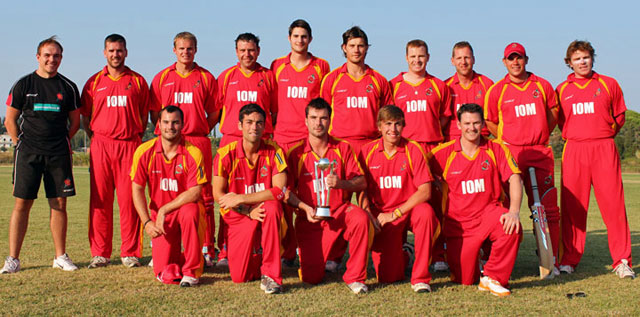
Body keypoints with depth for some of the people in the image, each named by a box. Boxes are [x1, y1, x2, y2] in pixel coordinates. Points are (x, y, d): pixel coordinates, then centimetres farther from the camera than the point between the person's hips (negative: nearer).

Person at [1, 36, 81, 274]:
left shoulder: (68, 87, 8)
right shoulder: (23, 85, 5)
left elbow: (75, 122, 15)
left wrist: (60, 142, 8)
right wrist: (19, 144, 3)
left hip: (59, 154, 1)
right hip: (28, 152, -1)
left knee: (59, 204, 3)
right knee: (22, 203, -3)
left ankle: (60, 256, 13)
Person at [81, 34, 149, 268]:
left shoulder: (137, 81, 9)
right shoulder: (94, 82, 11)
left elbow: (144, 115, 12)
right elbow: (85, 115, 15)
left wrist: (136, 138, 4)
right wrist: (95, 139, 5)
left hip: (129, 145, -1)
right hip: (101, 145, 1)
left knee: (129, 199, -3)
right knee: (100, 199, 1)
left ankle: (130, 252, 5)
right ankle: (100, 253, 8)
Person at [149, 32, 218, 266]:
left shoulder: (206, 78, 9)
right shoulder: (162, 78, 11)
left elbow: (214, 114, 11)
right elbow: (154, 114, 13)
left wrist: (199, 132, 0)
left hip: (199, 142, -1)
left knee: (203, 197, -2)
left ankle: (207, 249, 2)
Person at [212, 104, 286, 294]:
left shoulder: (273, 151, -7)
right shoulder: (226, 154, -7)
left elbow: (280, 191, -18)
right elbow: (218, 195, -8)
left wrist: (240, 198, -23)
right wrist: (249, 211, -21)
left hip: (266, 214, 0)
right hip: (238, 217, 0)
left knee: (272, 207, -37)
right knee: (240, 277, -15)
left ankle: (271, 275, -25)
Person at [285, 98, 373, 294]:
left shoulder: (343, 148, 4)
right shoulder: (295, 153, 1)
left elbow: (362, 182, -1)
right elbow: (287, 191, -2)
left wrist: (341, 183, -20)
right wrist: (305, 208, -19)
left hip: (340, 211, 1)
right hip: (310, 219, 0)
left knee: (361, 218, -36)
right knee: (311, 278, -9)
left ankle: (355, 277, -17)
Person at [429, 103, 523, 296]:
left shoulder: (496, 149, -1)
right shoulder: (445, 152, -3)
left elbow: (514, 179, -9)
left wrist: (514, 211, -24)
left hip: (488, 212, 1)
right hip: (458, 221, 0)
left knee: (512, 228, -34)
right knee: (464, 280, -5)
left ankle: (493, 278, -13)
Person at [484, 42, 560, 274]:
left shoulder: (542, 86, 10)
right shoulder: (496, 90, 4)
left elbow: (553, 114, 20)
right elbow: (489, 122, 11)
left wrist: (538, 136, 12)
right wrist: (506, 141, 4)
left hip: (540, 153, 2)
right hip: (509, 153, -2)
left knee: (547, 207, 0)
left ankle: (551, 260, 8)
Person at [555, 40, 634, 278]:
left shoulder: (609, 84, 9)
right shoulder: (562, 90, 12)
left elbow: (619, 116, 15)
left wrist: (604, 137, 8)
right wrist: (572, 136, 10)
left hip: (604, 150, -1)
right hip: (574, 150, 1)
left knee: (613, 203, -6)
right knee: (572, 205, 0)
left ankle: (622, 262, -1)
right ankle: (569, 260, 8)